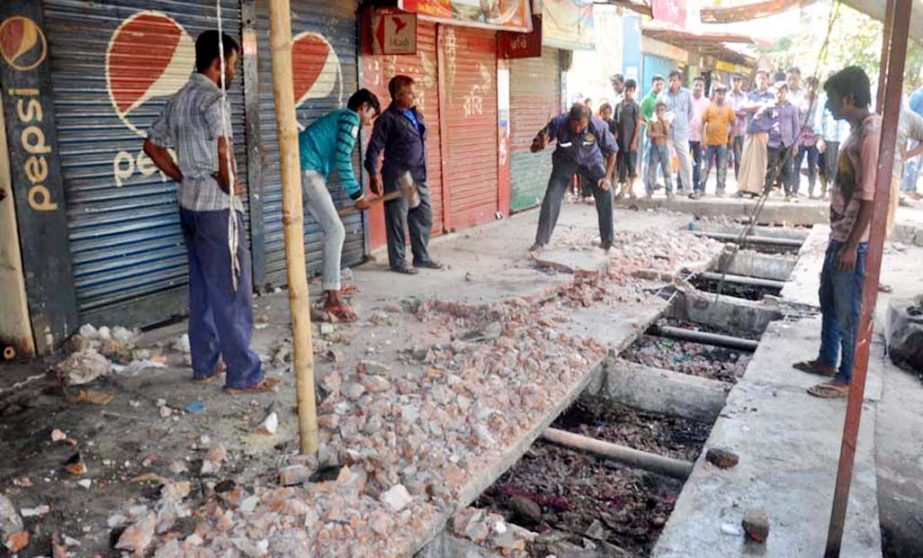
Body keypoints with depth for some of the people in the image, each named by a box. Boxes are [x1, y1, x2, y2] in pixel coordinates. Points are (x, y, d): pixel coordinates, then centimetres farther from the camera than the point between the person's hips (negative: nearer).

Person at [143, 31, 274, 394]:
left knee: (202, 288, 15)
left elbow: (152, 145, 23)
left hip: (189, 204, 9)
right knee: (232, 291, -4)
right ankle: (243, 375, 3)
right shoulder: (211, 97, -14)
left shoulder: (178, 100, 14)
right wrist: (228, 184, -16)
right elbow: (223, 147, -31)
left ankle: (205, 365, 23)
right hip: (217, 207, -9)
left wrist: (183, 177, 17)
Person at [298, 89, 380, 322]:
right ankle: (332, 298, -15)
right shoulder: (351, 117, -1)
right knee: (335, 231, -13)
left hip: (306, 172, 10)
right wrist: (357, 195, -6)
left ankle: (332, 284, 26)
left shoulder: (339, 117, 28)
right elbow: (343, 159, -12)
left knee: (332, 229, 17)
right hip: (307, 171, -10)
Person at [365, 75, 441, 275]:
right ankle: (398, 261, 14)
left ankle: (421, 257, 25)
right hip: (397, 178, -7)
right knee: (398, 220, 2)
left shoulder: (417, 114, 12)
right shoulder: (388, 119, -11)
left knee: (424, 216, 12)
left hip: (418, 176, 8)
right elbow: (374, 148, -13)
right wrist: (374, 174, -20)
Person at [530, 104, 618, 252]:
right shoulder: (558, 123, -31)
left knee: (605, 194, -12)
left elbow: (612, 150, -13)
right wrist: (541, 145, -48)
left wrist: (607, 176, -19)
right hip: (565, 160, 0)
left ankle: (607, 241, 4)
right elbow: (534, 147, -24)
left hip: (591, 160, 1)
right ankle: (540, 241, -3)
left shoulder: (599, 126, -31)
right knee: (551, 197, -14)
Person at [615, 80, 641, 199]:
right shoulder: (619, 105, 8)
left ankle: (631, 188, 14)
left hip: (631, 140, -4)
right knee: (620, 164, 5)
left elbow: (638, 124, -6)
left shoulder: (635, 106, -3)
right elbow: (616, 122, 12)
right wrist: (615, 133, -2)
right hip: (620, 139, 4)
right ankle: (622, 189, 12)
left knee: (631, 164, 2)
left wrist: (634, 141, -12)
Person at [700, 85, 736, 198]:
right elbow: (702, 123, 2)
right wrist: (702, 139, -3)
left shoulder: (728, 109, 4)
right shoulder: (709, 108, 2)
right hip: (709, 142, 0)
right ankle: (701, 189, 9)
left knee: (722, 168, 5)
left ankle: (720, 189, 13)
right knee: (706, 168, 4)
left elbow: (733, 124, 9)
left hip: (722, 143, 1)